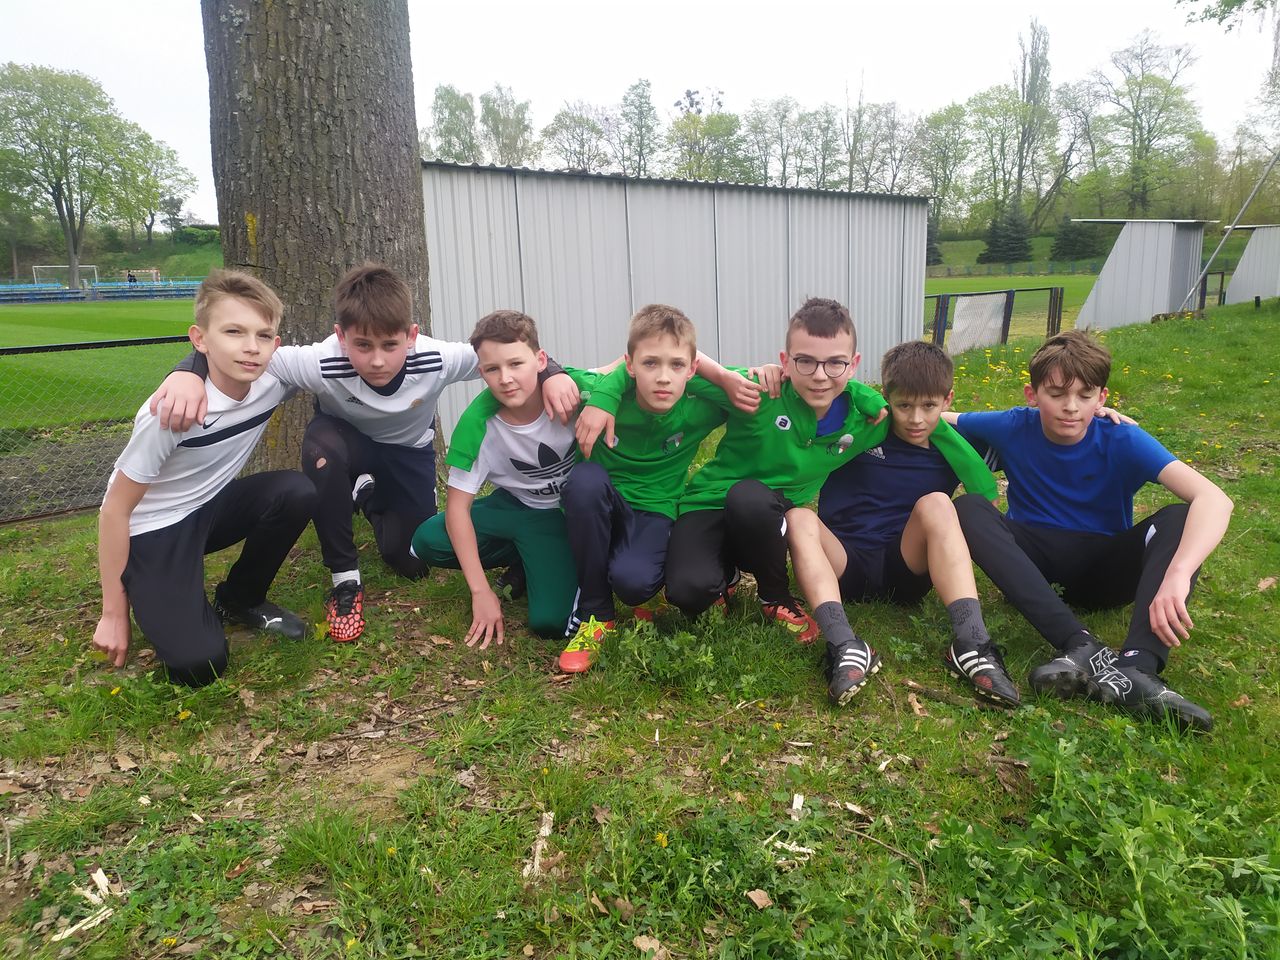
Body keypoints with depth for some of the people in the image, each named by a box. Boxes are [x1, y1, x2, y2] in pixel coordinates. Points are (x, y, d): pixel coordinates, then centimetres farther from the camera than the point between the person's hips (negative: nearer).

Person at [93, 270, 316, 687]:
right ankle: (153, 598, 13)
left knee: (298, 492, -22)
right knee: (197, 663, -21)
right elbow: (116, 508, -17)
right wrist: (114, 614, -12)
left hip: (209, 507, 6)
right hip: (151, 531, -6)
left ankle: (240, 600, 2)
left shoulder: (273, 379, -16)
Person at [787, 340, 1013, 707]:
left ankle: (971, 643, -38)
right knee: (798, 517, -28)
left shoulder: (951, 450, 6)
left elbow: (987, 501, -2)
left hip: (906, 568, 1)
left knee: (935, 504, -24)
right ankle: (846, 646, -49)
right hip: (843, 564, -1)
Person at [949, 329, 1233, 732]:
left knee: (1180, 518, -26)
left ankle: (1137, 669, -46)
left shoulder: (1123, 441, -14)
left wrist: (1177, 574, -46)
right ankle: (1080, 645, -40)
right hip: (1033, 563, 1)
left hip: (1103, 570, 0)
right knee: (968, 508, -27)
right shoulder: (1013, 428, -7)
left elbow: (1214, 499, -28)